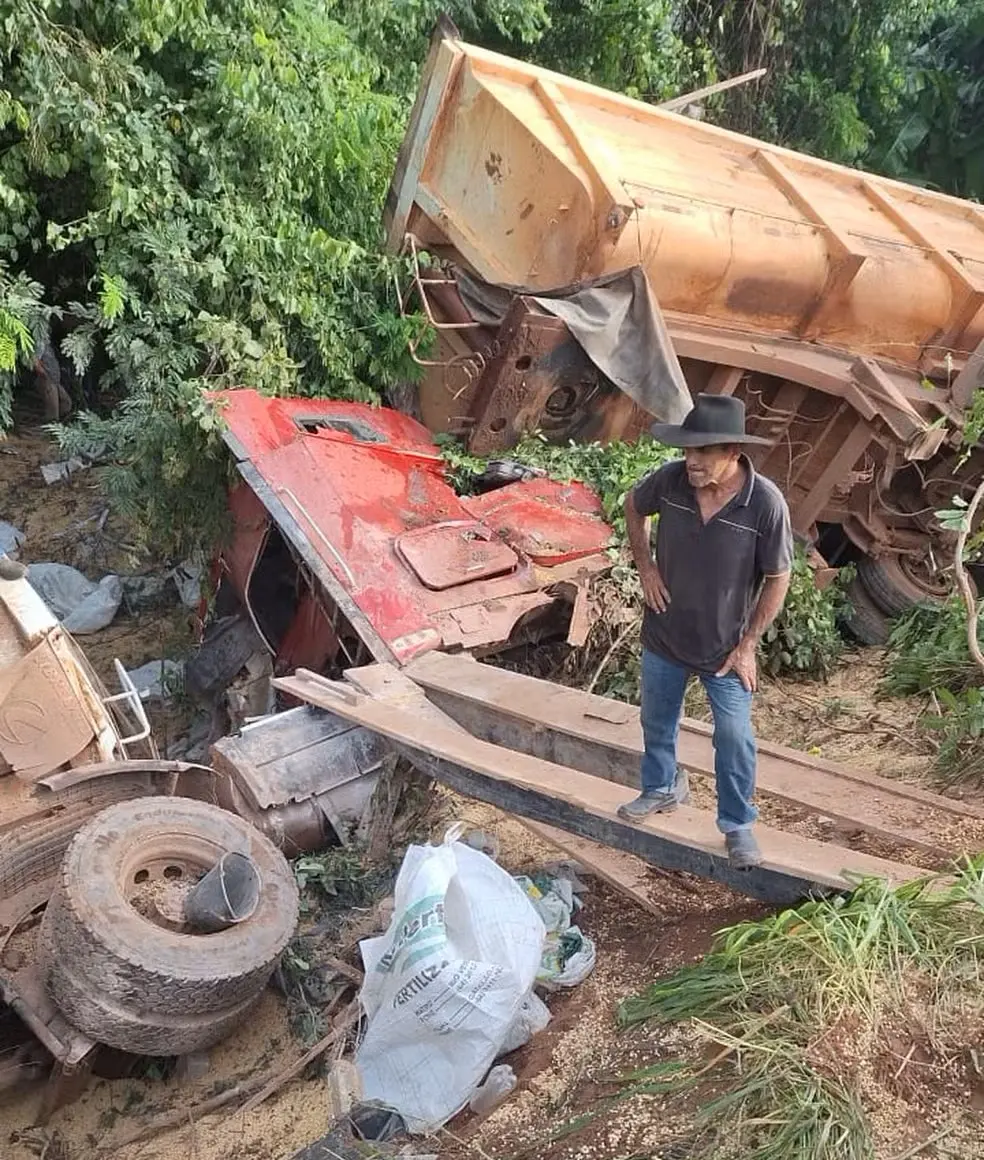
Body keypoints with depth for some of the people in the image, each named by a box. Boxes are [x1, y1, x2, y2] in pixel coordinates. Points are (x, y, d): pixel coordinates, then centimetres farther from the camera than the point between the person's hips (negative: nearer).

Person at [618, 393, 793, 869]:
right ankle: (661, 788, 49)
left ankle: (738, 825, 30)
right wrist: (645, 567, -2)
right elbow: (634, 506, 6)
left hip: (725, 646, -3)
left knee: (734, 739, 8)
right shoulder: (670, 479, -18)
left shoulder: (765, 503, -25)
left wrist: (748, 645, -11)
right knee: (657, 721, 22)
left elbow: (778, 579, -13)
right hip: (663, 636, 3)